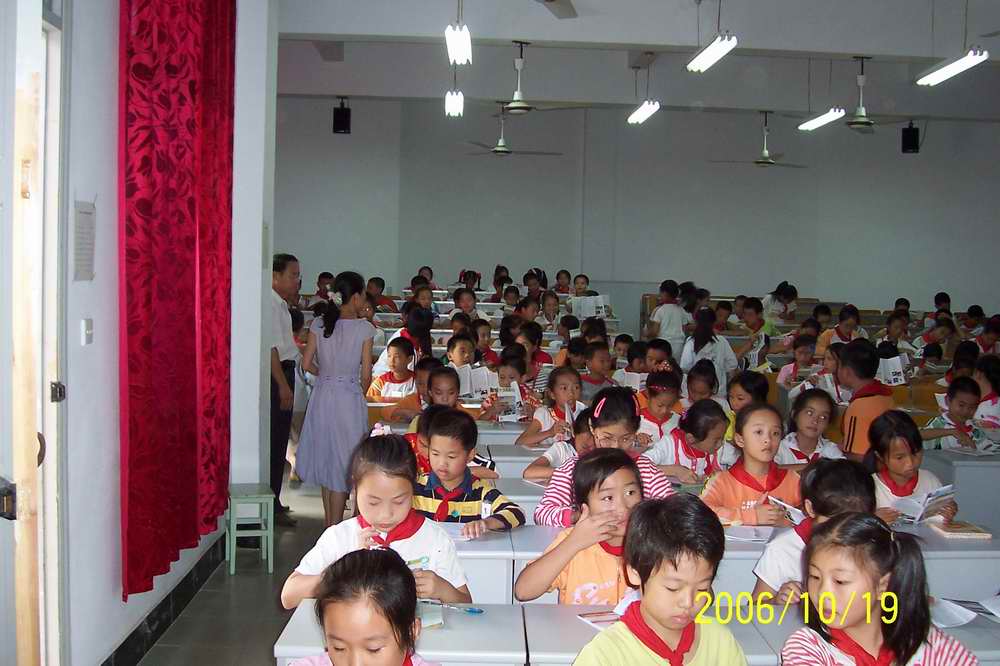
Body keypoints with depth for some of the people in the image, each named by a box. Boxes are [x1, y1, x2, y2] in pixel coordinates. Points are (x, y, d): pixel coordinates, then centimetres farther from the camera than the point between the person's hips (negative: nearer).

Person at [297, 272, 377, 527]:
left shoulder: (319, 324, -1)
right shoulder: (363, 328, -10)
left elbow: (307, 364, 1)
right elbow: (366, 374, -8)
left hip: (322, 397, 4)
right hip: (349, 398, -4)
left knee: (326, 460, 16)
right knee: (342, 462, 5)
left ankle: (330, 525, 25)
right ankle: (336, 528, 7)